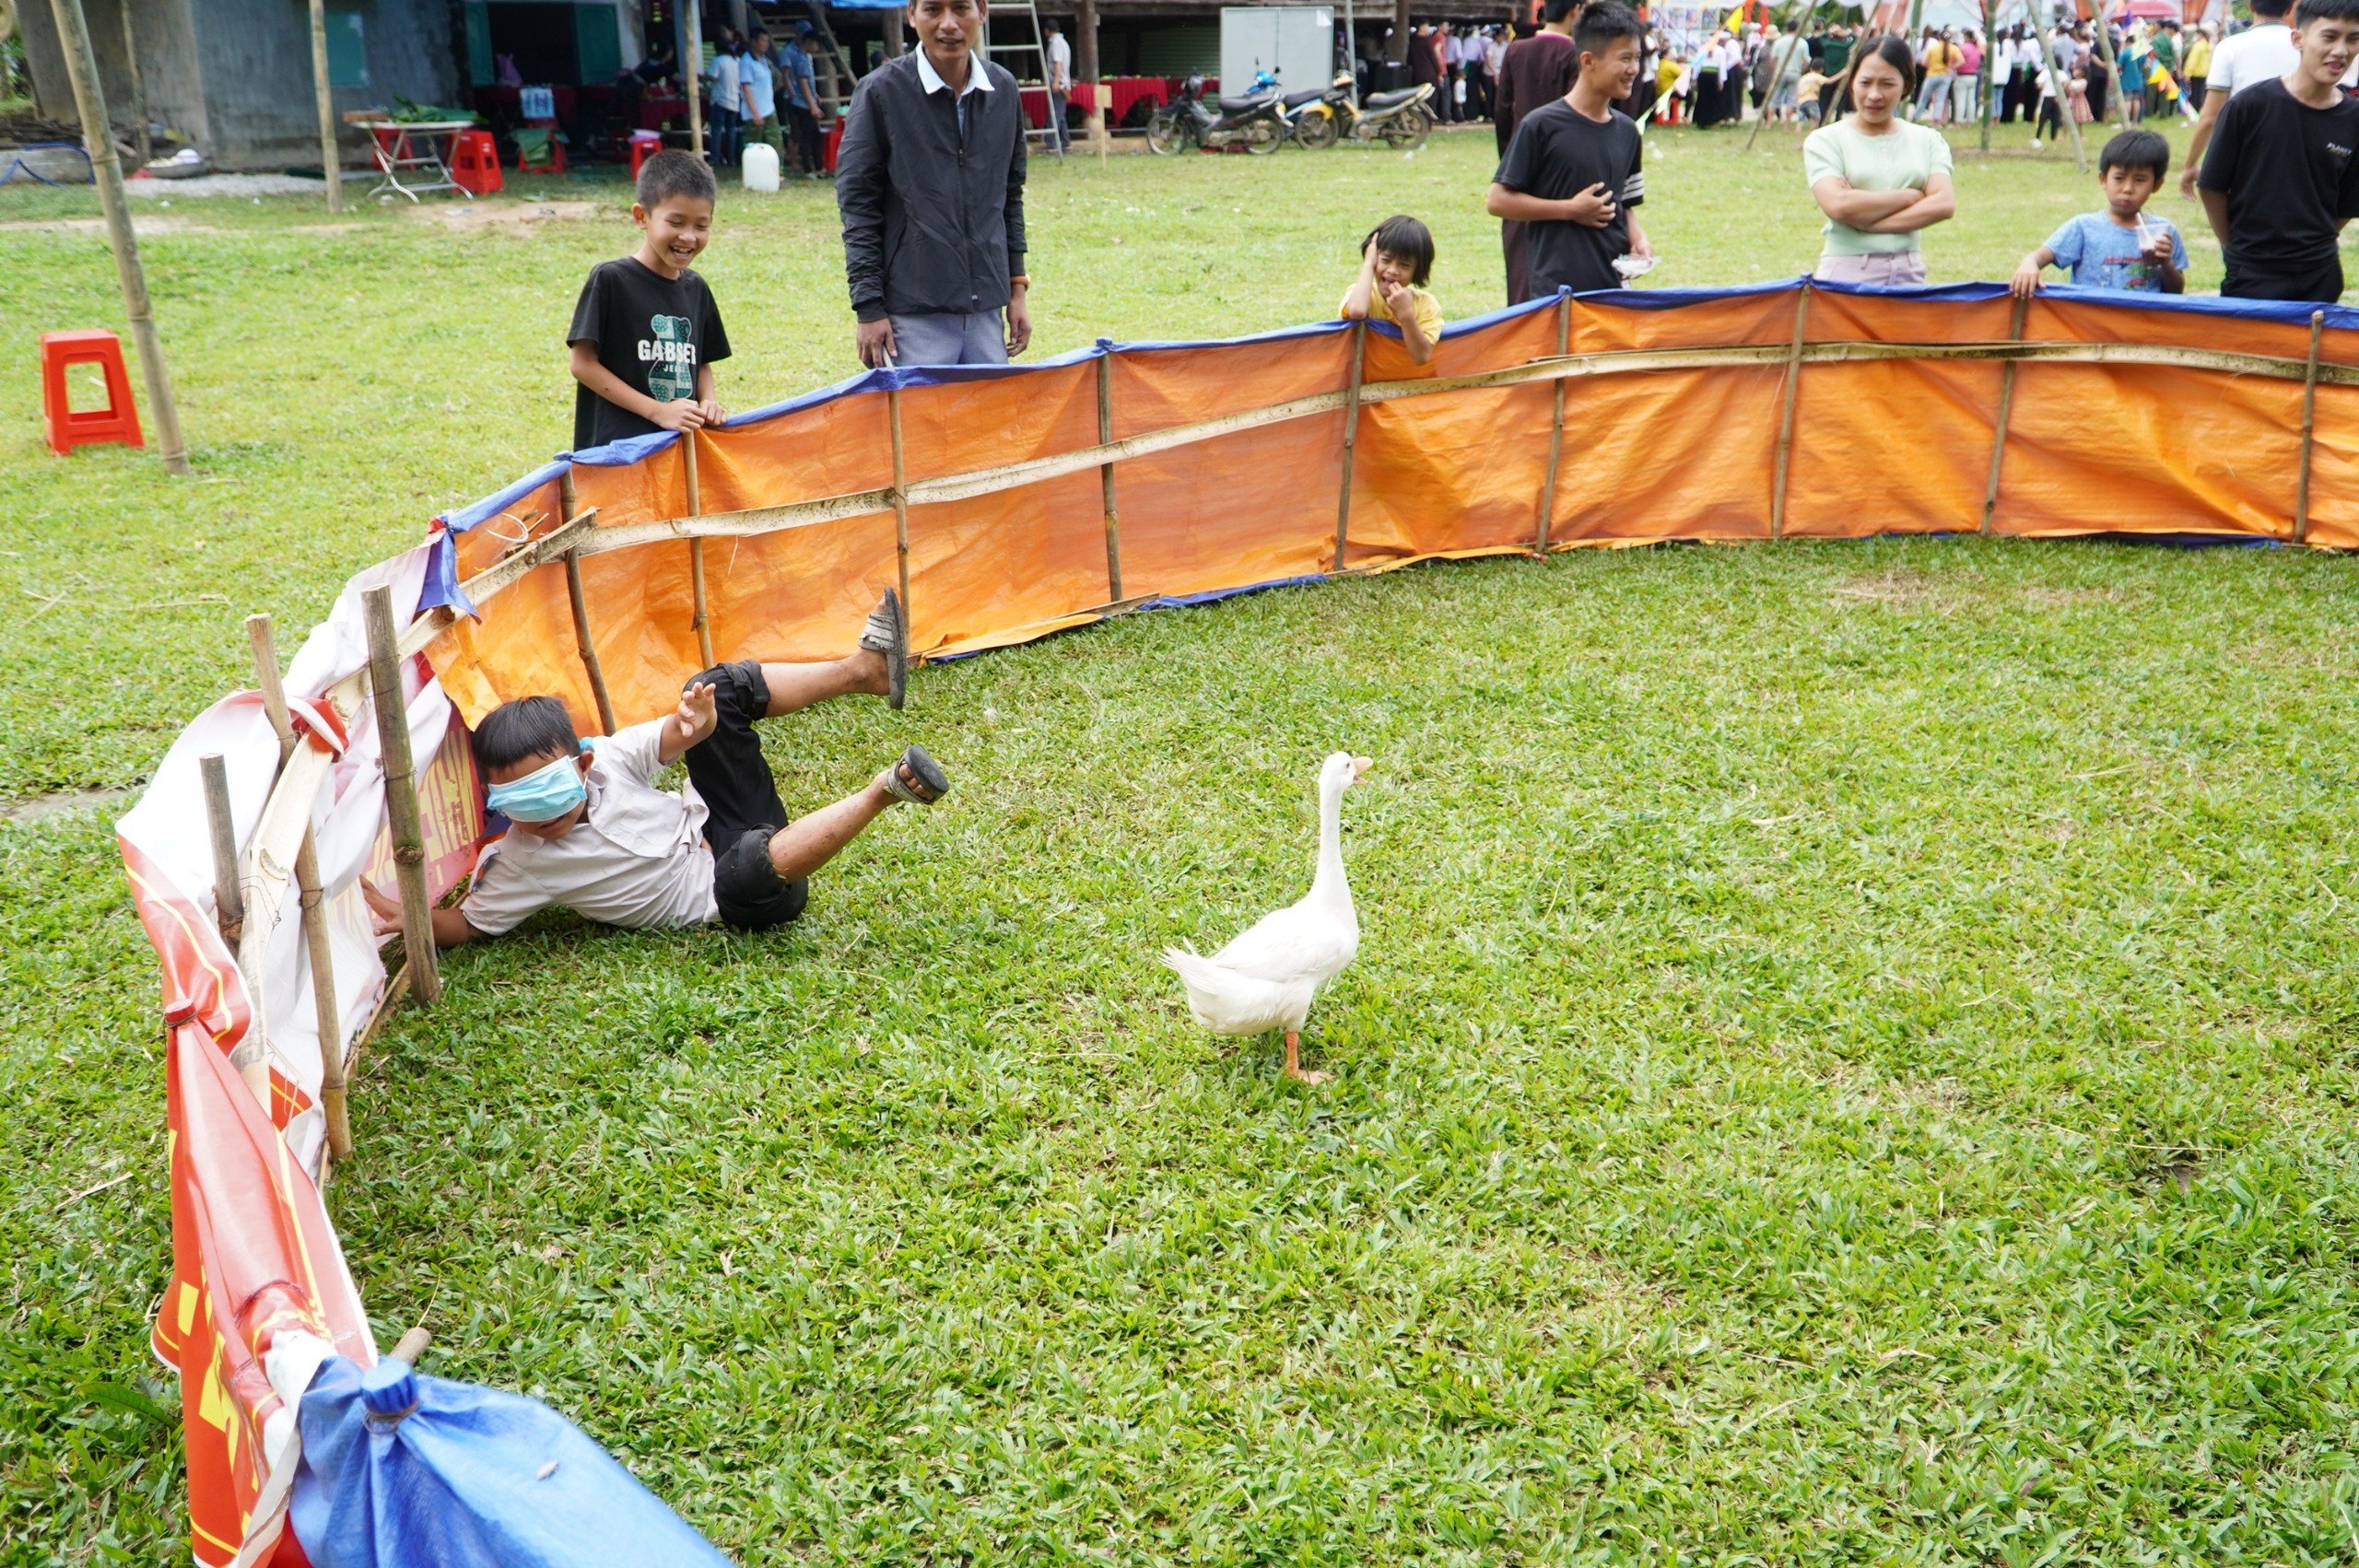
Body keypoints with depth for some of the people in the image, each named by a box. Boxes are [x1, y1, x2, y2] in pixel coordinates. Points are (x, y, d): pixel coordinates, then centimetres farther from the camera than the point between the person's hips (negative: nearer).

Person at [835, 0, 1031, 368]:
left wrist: (1017, 287, 13)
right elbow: (856, 206, -4)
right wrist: (869, 309, -8)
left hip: (986, 310, 4)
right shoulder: (880, 90, -5)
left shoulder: (1004, 89, 8)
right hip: (912, 316, -4)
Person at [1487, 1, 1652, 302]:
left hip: (1614, 288, 6)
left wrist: (1637, 238, 2)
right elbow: (1498, 200, -6)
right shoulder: (1541, 125, -6)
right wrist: (1570, 209, -9)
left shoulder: (1626, 131, 12)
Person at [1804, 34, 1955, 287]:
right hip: (1847, 273, -3)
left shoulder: (1928, 140, 11)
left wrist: (1869, 220, -15)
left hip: (1909, 273, 3)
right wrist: (1913, 196, -7)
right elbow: (1838, 205, -15)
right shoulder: (1825, 140, 1)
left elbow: (1944, 204, -4)